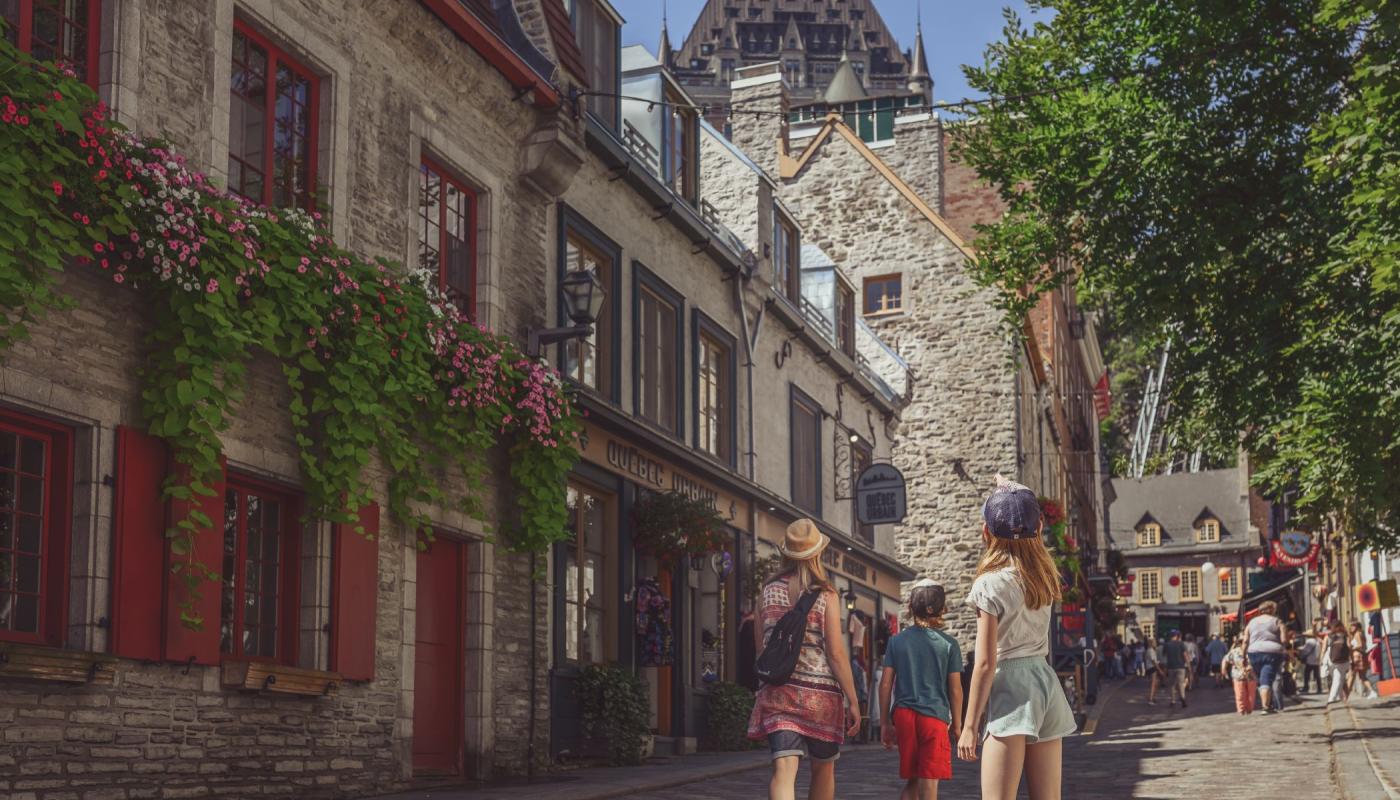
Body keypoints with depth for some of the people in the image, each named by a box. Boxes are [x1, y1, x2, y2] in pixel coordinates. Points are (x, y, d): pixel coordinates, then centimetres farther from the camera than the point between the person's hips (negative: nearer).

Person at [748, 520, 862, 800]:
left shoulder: (770, 591, 4)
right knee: (823, 769, 17)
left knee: (784, 770, -8)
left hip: (778, 692, 2)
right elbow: (836, 653, -10)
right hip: (821, 693, -2)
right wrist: (853, 700, -4)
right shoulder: (826, 596, -7)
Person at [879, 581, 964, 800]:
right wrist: (957, 724, 9)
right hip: (934, 715, -3)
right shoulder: (948, 644, -2)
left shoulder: (897, 641, 4)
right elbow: (955, 689, -2)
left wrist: (885, 722, 9)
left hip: (903, 714, 3)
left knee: (912, 780, 16)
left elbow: (886, 684, 2)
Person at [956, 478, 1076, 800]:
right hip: (1045, 681, 7)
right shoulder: (1045, 574, 6)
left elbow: (985, 663, -13)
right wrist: (1015, 494, 38)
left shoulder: (990, 584, -12)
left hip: (1010, 688, -7)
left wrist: (969, 726, -8)